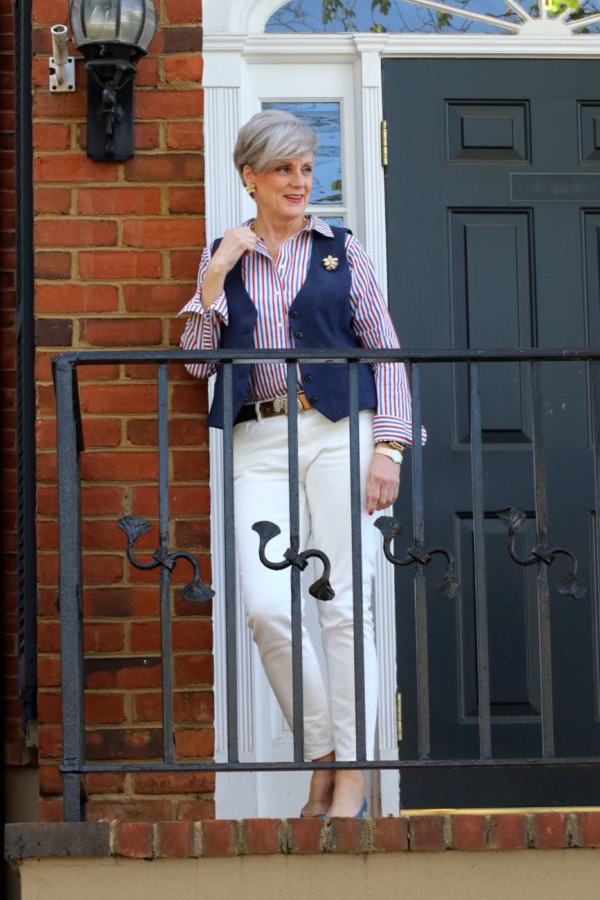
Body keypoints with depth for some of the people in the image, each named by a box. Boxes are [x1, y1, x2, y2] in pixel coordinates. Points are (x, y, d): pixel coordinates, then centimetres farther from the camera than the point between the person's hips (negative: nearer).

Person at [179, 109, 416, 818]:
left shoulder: (341, 250, 10)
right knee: (266, 608, -14)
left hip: (339, 433, -1)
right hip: (259, 446, 1)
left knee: (344, 605, -7)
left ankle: (351, 774, 0)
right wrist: (216, 275, -2)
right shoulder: (222, 259, 15)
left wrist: (388, 447, -3)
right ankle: (322, 759, 3)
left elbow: (386, 351, 7)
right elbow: (199, 361, 8)